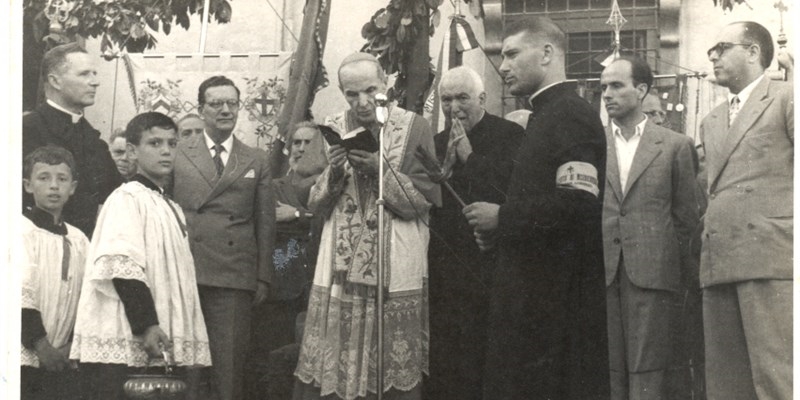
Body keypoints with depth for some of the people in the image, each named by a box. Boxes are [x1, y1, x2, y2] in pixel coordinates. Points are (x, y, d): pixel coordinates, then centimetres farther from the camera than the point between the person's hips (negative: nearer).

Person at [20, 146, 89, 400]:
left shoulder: (78, 239, 13)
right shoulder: (22, 231, -5)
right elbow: (19, 294, -12)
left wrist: (75, 344, 0)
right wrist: (41, 344, -14)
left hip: (62, 361, 6)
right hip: (25, 358, -5)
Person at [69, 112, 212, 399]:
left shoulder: (172, 209, 20)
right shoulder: (128, 198, -6)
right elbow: (122, 267, -17)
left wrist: (188, 347, 17)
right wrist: (146, 325, -21)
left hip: (159, 347, 8)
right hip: (124, 343, -8)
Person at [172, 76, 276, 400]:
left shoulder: (257, 161, 13)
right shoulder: (177, 154, 10)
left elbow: (265, 223, 11)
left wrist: (263, 278, 5)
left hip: (235, 278, 1)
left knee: (229, 366, -1)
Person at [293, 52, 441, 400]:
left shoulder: (413, 127, -1)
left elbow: (427, 201, -3)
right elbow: (316, 206, 10)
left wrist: (380, 169, -14)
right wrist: (333, 172, -10)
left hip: (397, 272, -2)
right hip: (340, 271, 2)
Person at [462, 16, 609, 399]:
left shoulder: (572, 115, -12)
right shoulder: (545, 117, 17)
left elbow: (578, 205, -24)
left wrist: (501, 217, -15)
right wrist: (500, 229, 7)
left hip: (559, 299, -9)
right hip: (534, 295, 9)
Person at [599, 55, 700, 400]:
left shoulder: (675, 146, 7)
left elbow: (686, 216, 8)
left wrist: (678, 269, 6)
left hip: (653, 274, -2)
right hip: (600, 274, 2)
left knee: (648, 371, -3)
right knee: (608, 369, 2)